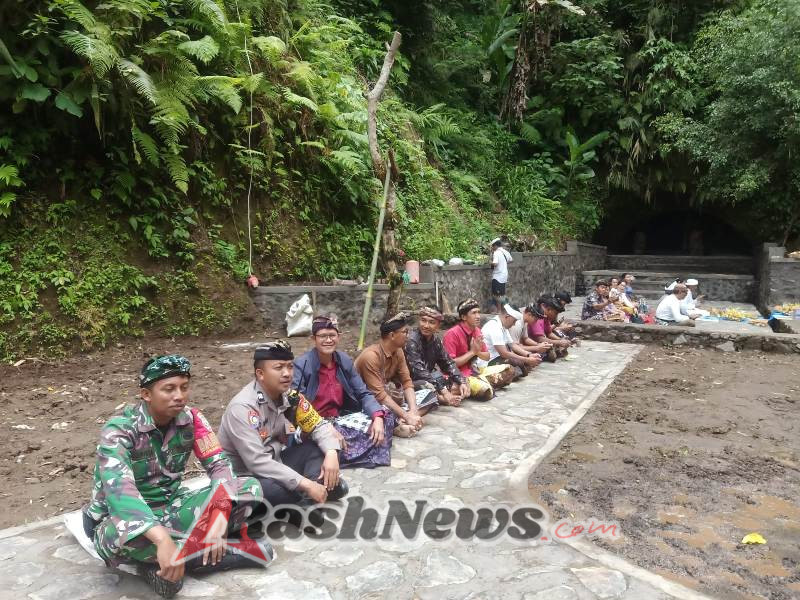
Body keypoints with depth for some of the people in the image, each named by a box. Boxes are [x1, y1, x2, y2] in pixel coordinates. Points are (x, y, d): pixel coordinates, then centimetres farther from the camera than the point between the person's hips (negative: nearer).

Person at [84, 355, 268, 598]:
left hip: (170, 508, 4)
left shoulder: (191, 419, -8)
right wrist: (162, 539, -51)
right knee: (118, 535, -42)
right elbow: (119, 489, -38)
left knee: (250, 489, -14)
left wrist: (219, 516, -32)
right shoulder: (119, 430, -22)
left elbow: (219, 465, -13)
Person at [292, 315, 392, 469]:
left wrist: (378, 417, -18)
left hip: (339, 419, 6)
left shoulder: (345, 361, 3)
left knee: (385, 417, -9)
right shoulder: (301, 364, -14)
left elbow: (364, 394, 3)